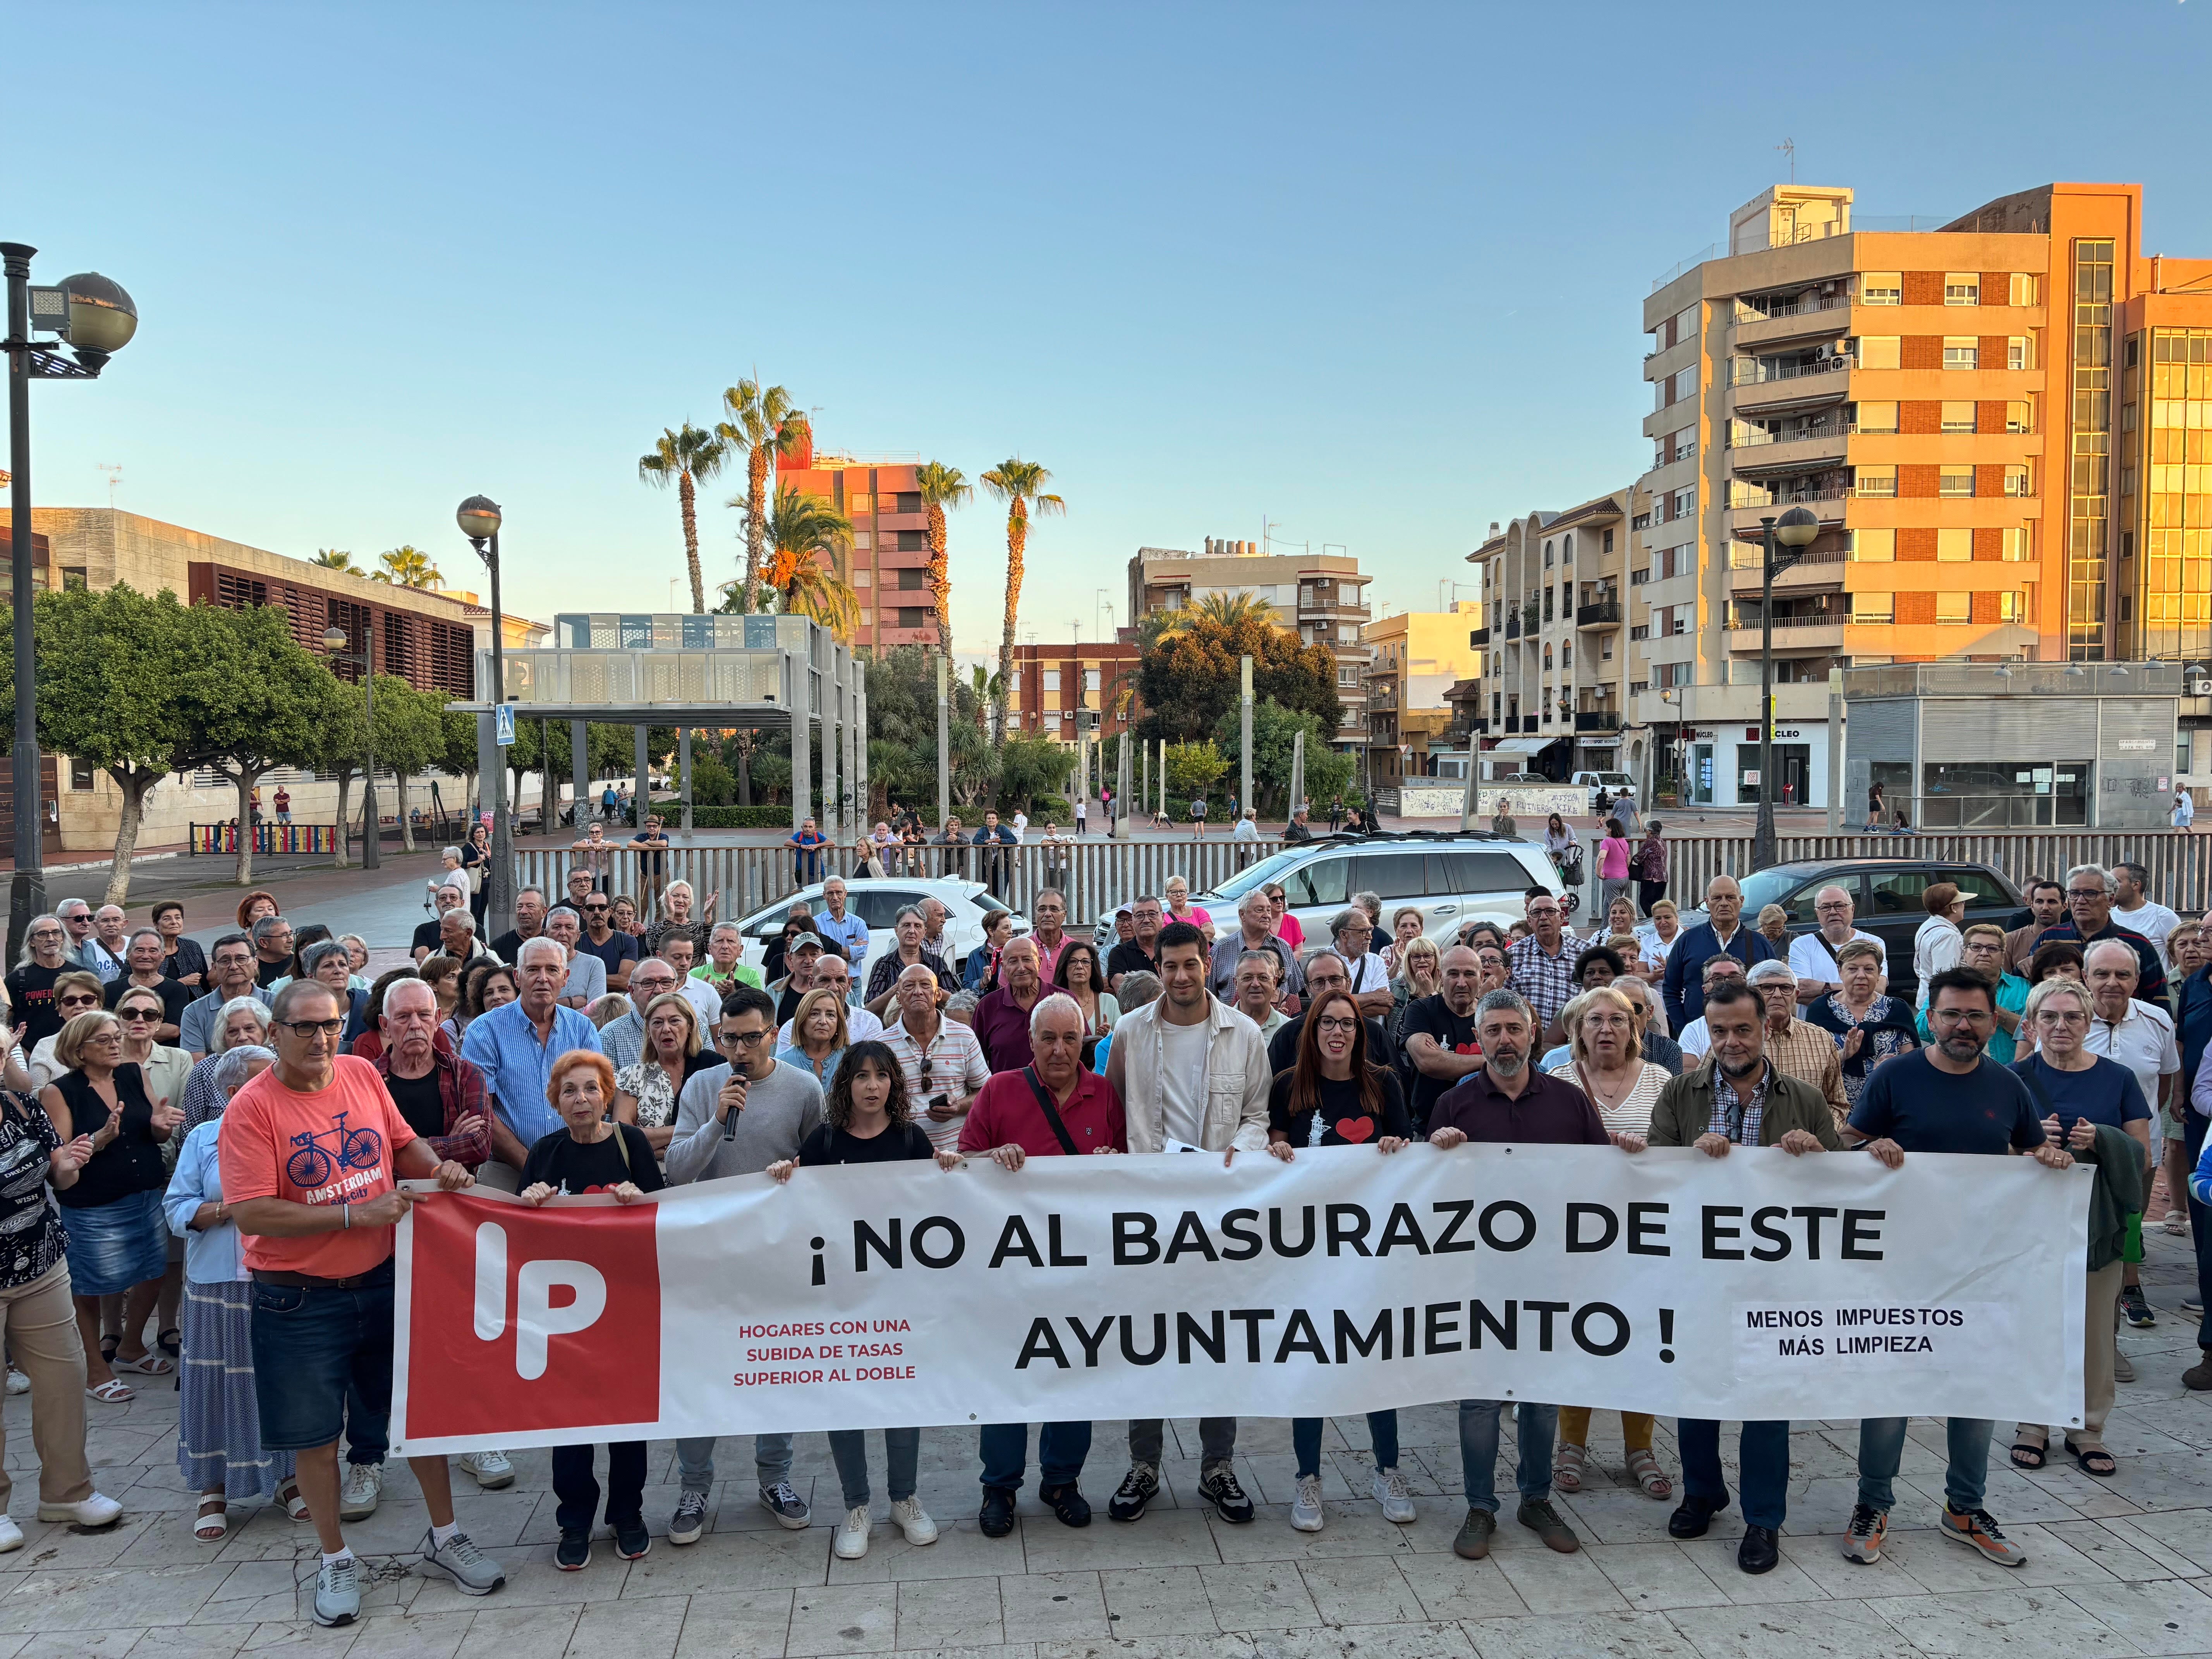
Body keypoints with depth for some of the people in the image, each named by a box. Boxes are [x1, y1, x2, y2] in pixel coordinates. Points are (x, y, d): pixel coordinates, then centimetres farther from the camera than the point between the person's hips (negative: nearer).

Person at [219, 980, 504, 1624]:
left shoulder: (363, 1074, -1)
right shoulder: (251, 1109, -15)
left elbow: (403, 1144, 14)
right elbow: (251, 1213, -21)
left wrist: (438, 1169, -7)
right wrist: (357, 1213, -23)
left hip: (384, 1281, 4)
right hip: (299, 1299, -4)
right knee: (316, 1437, 10)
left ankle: (444, 1538, 29)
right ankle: (335, 1561, 30)